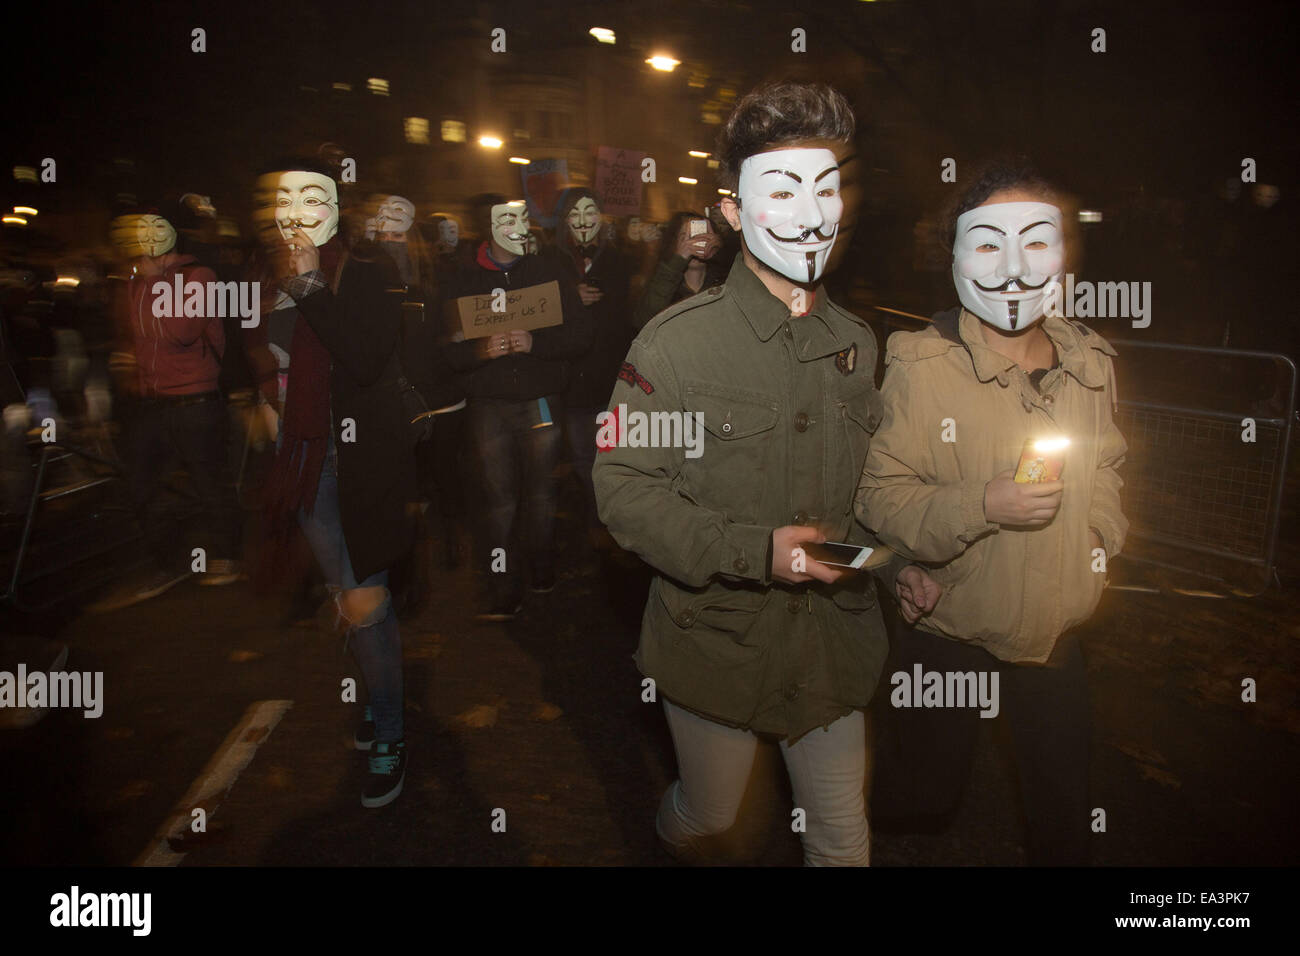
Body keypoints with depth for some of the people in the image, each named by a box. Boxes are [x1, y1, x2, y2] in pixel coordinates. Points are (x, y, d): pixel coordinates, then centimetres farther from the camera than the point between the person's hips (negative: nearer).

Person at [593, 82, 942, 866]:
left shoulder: (857, 344, 4)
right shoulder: (678, 340, -15)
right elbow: (624, 487, -16)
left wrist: (896, 565, 0)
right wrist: (754, 551, -25)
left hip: (833, 641, 4)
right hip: (717, 643, -4)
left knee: (845, 837, 16)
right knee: (707, 822, 20)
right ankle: (669, 841, 55)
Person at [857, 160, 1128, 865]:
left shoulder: (1089, 361, -1)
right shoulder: (922, 365, -18)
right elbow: (880, 498, -18)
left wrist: (1102, 536, 0)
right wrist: (983, 506, -31)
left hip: (1055, 635, 5)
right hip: (947, 634, -4)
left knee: (1064, 813, 22)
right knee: (924, 799, 17)